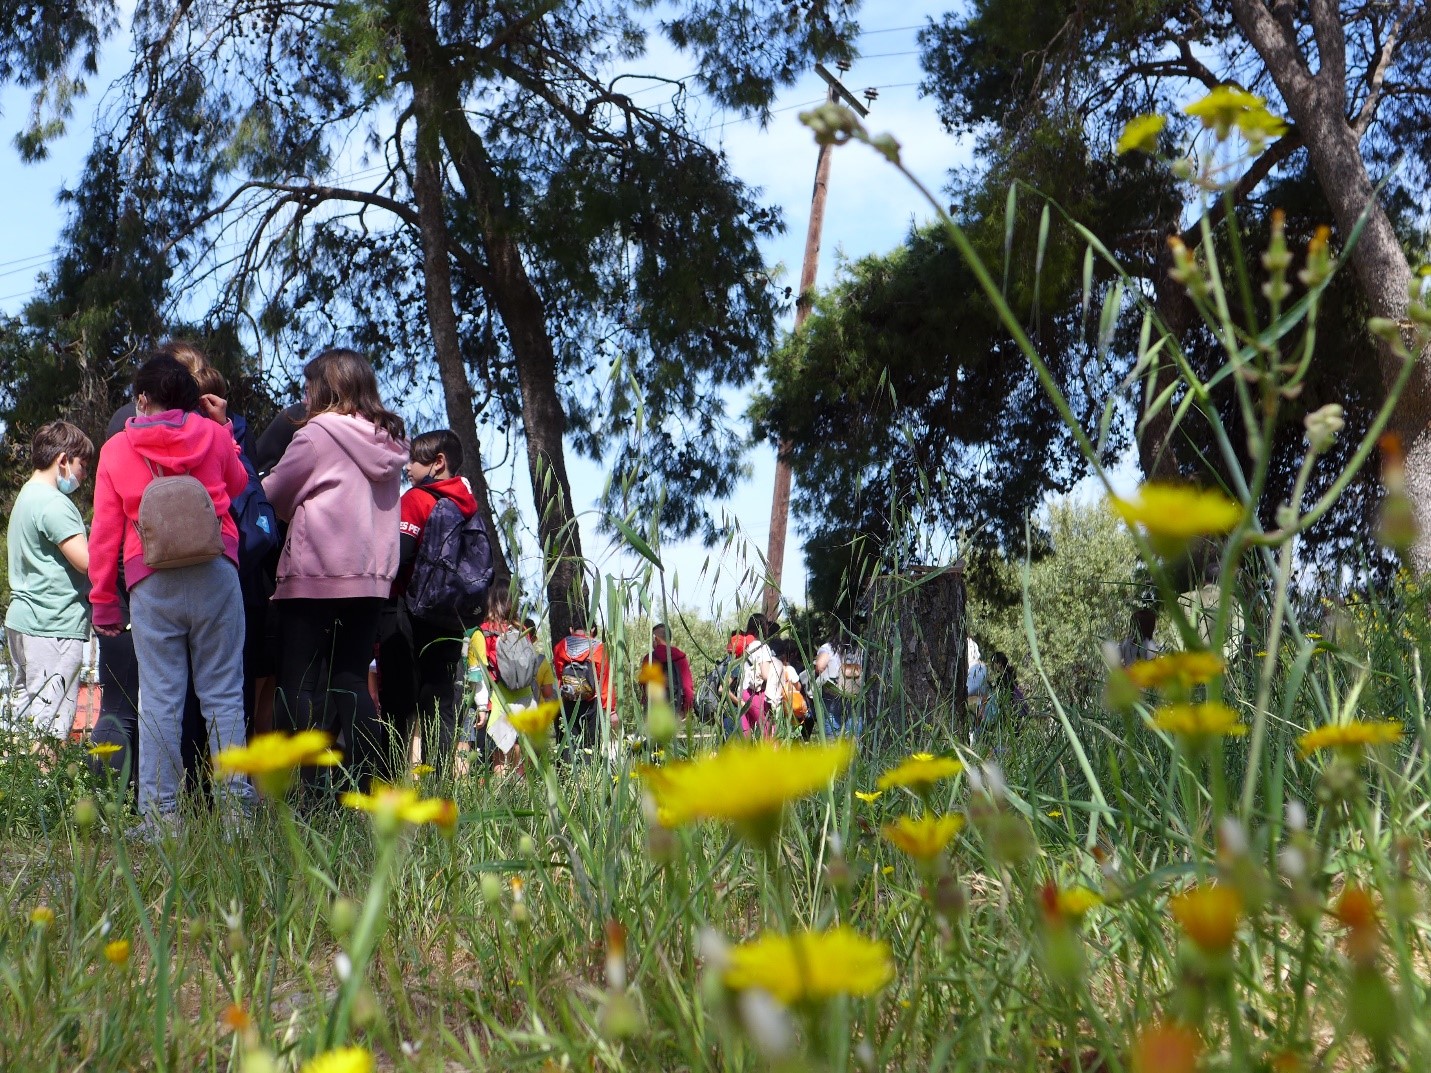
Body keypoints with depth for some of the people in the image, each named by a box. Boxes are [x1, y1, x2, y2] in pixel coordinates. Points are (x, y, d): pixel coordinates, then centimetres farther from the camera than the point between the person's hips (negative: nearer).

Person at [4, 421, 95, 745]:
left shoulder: (26, 496, 18)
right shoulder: (54, 503, -14)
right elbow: (87, 561, -21)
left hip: (22, 622, 10)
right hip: (54, 627, -10)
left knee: (24, 721, 14)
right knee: (50, 728, -9)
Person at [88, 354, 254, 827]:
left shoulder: (116, 449, 7)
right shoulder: (213, 435, 6)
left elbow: (105, 531, 6)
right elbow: (238, 485, 25)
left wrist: (103, 601, 12)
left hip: (150, 583, 0)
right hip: (215, 574, 0)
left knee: (159, 699, 1)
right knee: (223, 694, 3)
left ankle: (161, 811, 0)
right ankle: (233, 802, 0)